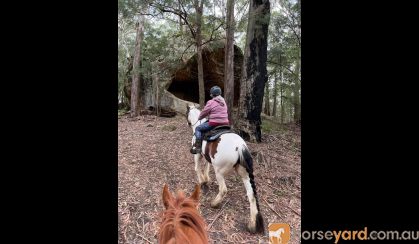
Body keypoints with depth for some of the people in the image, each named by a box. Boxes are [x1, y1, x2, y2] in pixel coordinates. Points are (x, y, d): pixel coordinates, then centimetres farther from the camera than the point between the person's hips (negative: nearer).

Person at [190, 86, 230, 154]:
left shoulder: (211, 102, -8)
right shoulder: (223, 102, 14)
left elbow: (204, 112, 1)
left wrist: (199, 118, 21)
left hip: (214, 123, -7)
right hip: (225, 123, 7)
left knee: (198, 129, 8)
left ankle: (198, 147, -2)